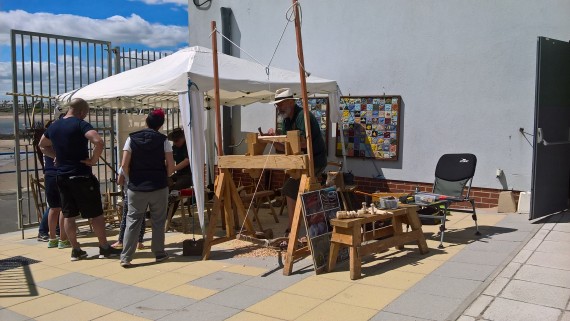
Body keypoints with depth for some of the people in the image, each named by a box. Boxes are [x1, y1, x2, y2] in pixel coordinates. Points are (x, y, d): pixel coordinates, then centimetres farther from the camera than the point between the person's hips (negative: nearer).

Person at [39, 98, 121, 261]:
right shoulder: (81, 124, -13)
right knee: (96, 213, 4)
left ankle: (76, 250, 17)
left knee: (68, 215, 11)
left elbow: (42, 146, 26)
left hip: (61, 176, 7)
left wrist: (57, 156, 17)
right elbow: (99, 142, -30)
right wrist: (93, 160, -16)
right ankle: (104, 248, 10)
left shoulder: (53, 126, 9)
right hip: (82, 176, -7)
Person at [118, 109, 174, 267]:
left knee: (133, 221, 5)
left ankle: (125, 257, 2)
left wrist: (129, 179, 10)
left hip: (136, 188, 1)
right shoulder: (163, 140, -2)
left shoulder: (132, 138, 0)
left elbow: (125, 164, -6)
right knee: (158, 222, 11)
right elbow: (171, 166, -6)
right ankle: (159, 253, 19)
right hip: (159, 187, -1)